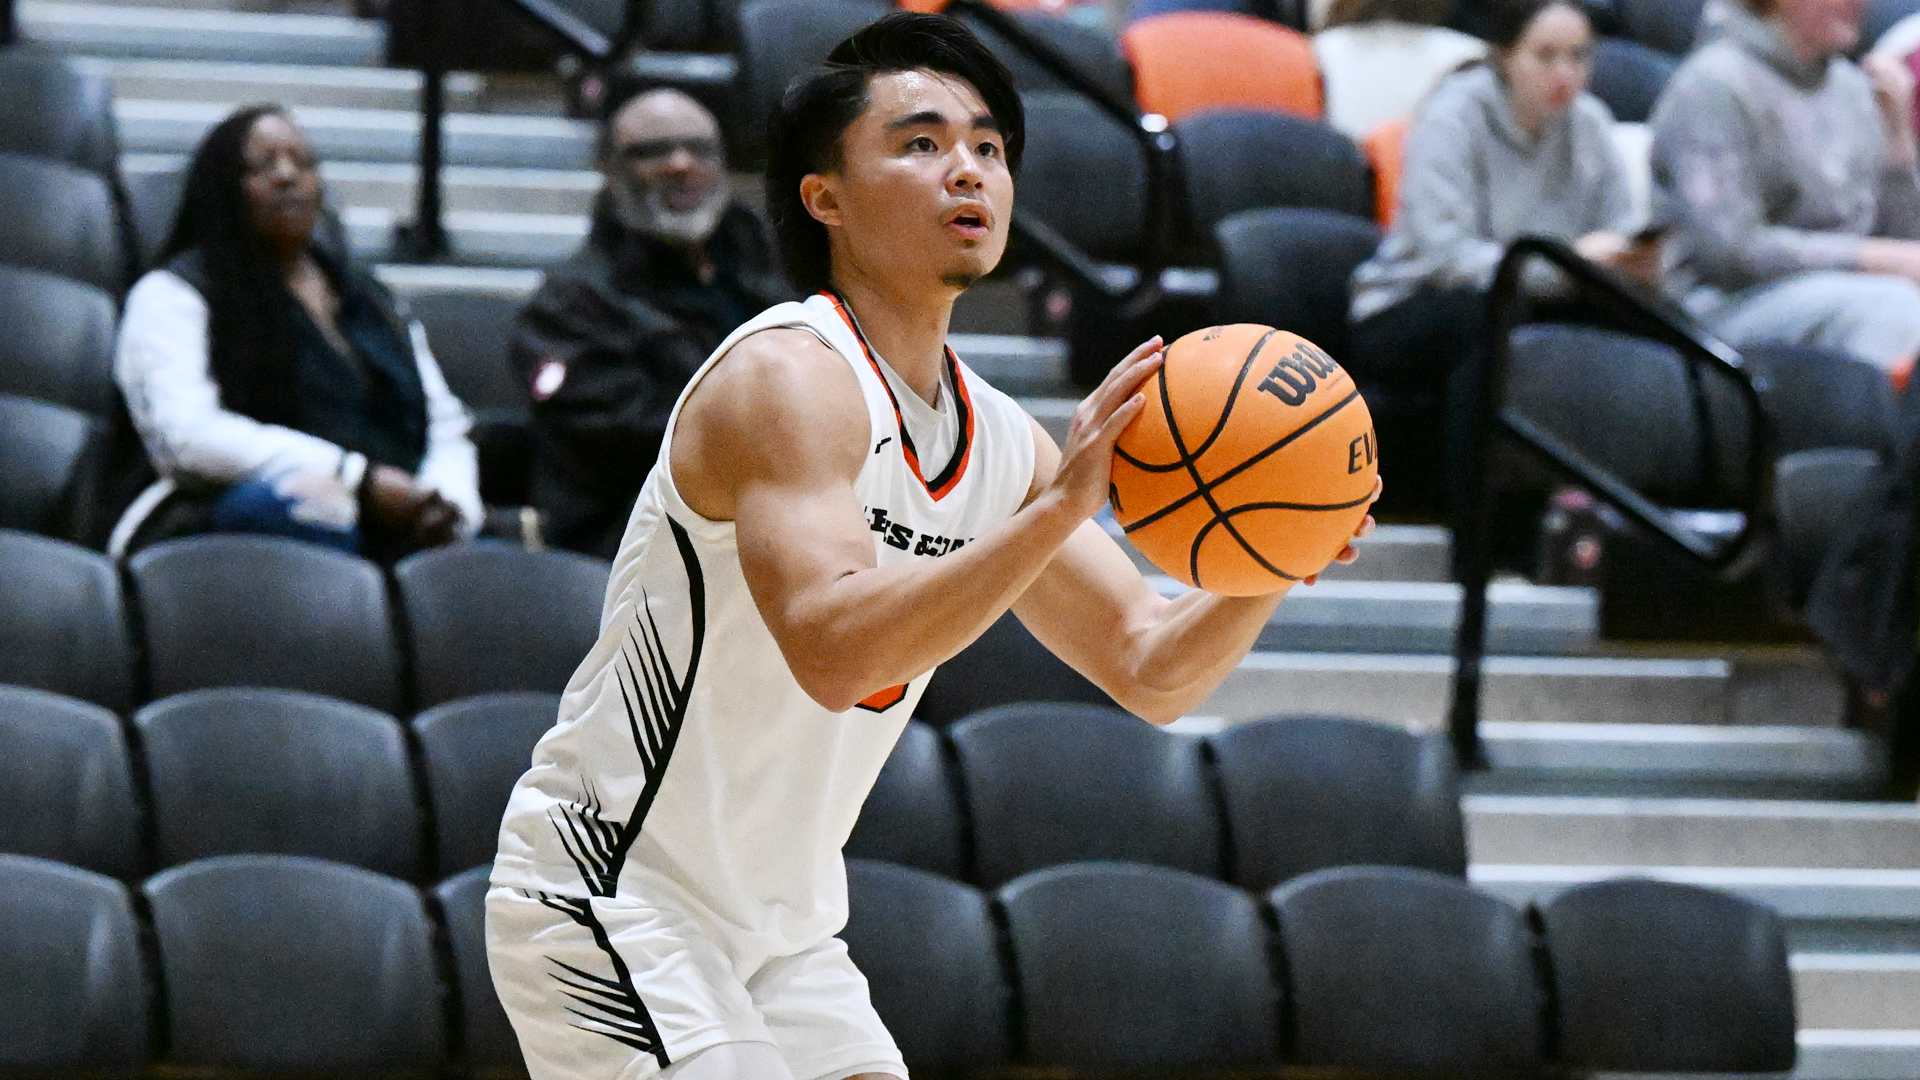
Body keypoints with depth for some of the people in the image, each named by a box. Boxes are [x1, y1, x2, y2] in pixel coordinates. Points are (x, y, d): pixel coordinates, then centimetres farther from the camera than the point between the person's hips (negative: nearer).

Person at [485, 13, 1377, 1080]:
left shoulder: (1000, 439, 6)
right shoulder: (786, 378, -19)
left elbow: (1154, 672, 10)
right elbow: (833, 651, -34)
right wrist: (1059, 509, -40)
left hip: (780, 934, 9)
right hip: (611, 901, -9)